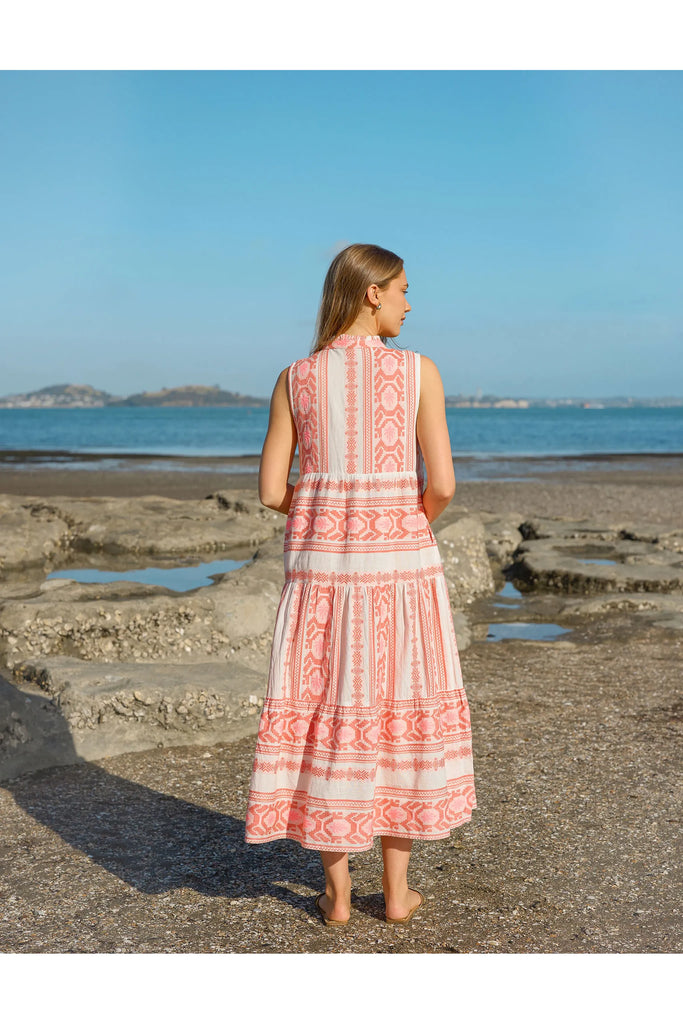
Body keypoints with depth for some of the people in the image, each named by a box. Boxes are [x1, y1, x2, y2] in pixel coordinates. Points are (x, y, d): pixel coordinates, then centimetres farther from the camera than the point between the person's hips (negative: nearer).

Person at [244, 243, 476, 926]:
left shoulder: (295, 379, 2)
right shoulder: (418, 372, -6)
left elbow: (271, 491, -1)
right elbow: (442, 485, -11)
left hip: (321, 558, 2)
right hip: (399, 558, -1)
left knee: (323, 710, 10)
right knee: (398, 708, 11)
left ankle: (336, 892, 17)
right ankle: (397, 889, 20)